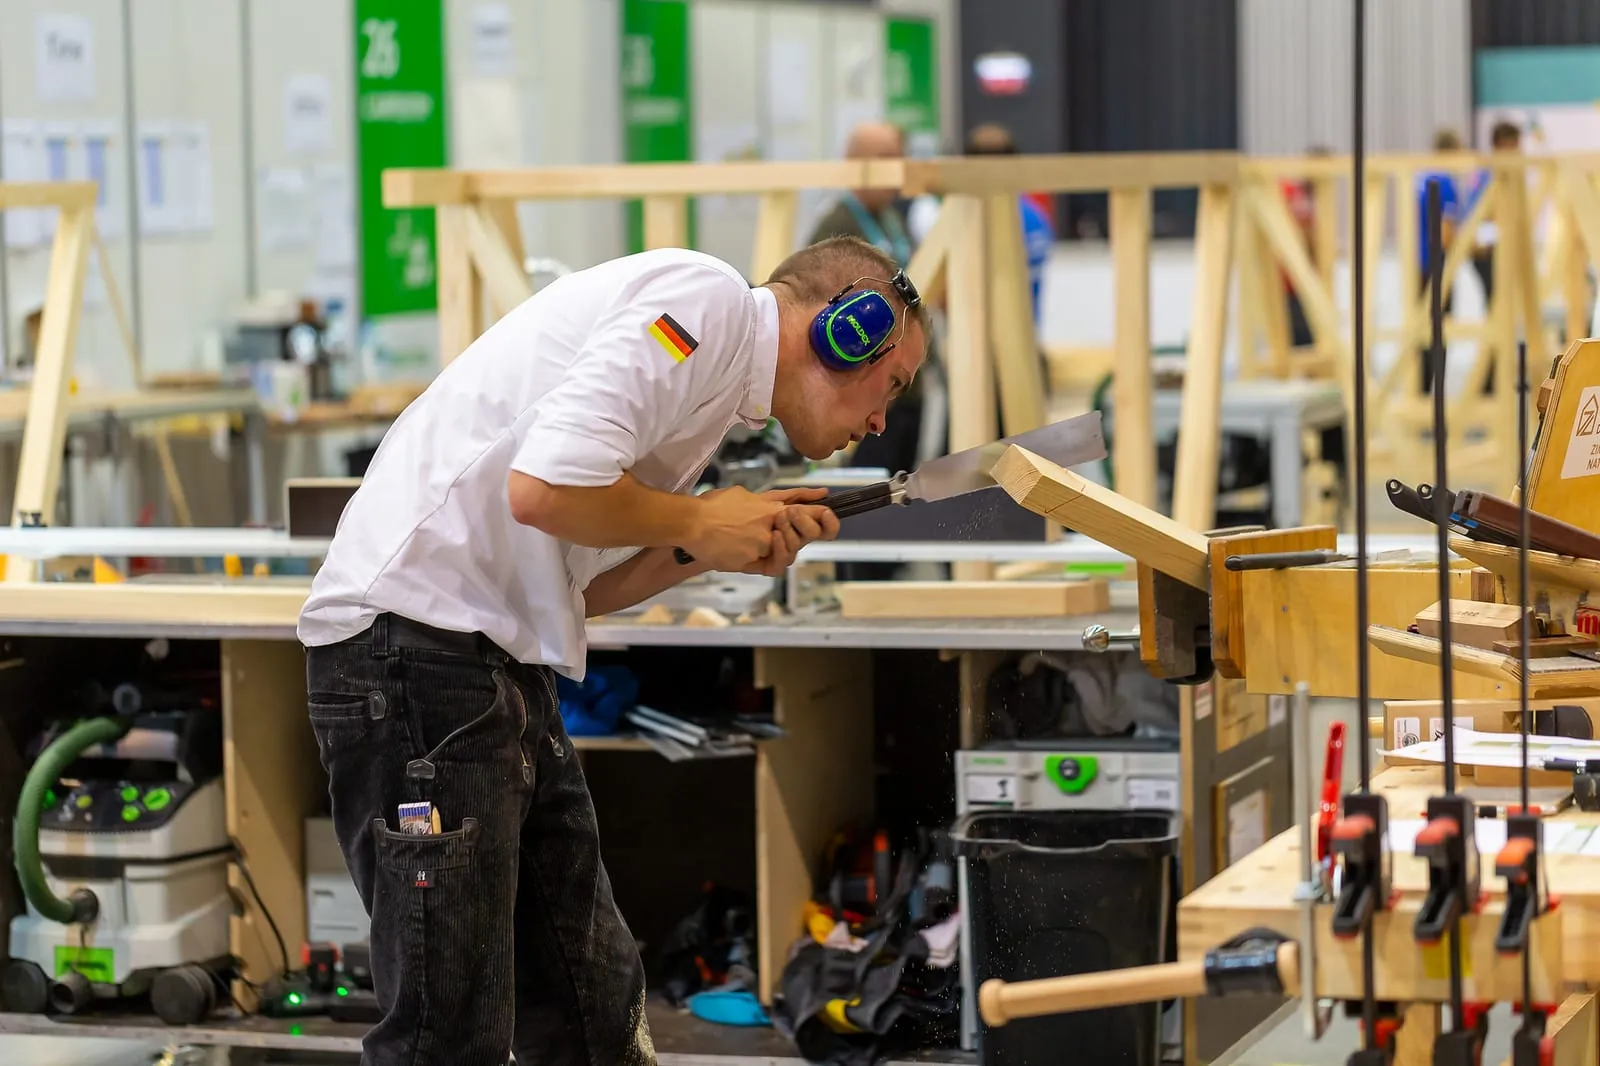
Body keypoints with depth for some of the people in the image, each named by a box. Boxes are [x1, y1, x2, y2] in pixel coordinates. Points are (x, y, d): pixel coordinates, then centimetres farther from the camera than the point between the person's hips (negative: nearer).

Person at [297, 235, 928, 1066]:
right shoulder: (705, 297, -9)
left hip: (502, 669, 11)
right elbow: (545, 487, -22)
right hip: (414, 639, -11)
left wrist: (718, 550, 8)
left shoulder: (720, 371, 22)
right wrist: (696, 521, -6)